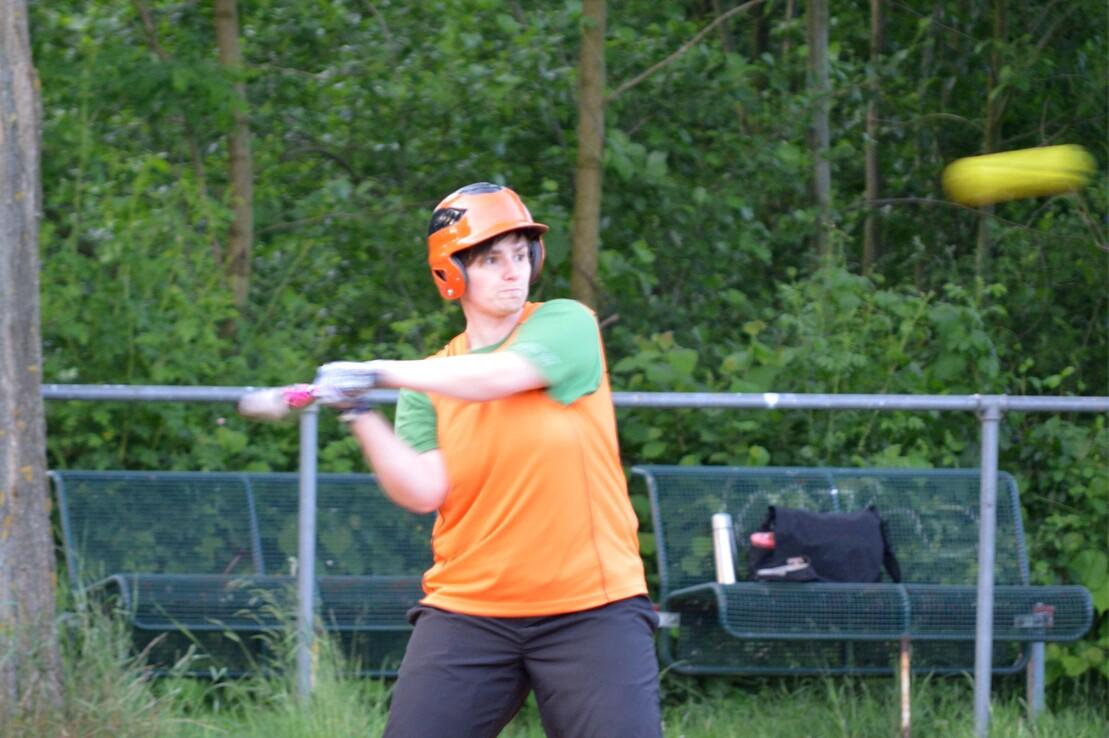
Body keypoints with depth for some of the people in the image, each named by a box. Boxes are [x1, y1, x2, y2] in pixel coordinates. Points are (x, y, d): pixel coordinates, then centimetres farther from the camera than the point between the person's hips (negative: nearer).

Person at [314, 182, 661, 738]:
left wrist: (382, 373, -21)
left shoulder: (568, 324, 1)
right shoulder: (429, 383, 9)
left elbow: (501, 375, -19)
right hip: (466, 611, 3)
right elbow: (423, 491, -6)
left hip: (590, 608, -2)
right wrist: (361, 417, -18)